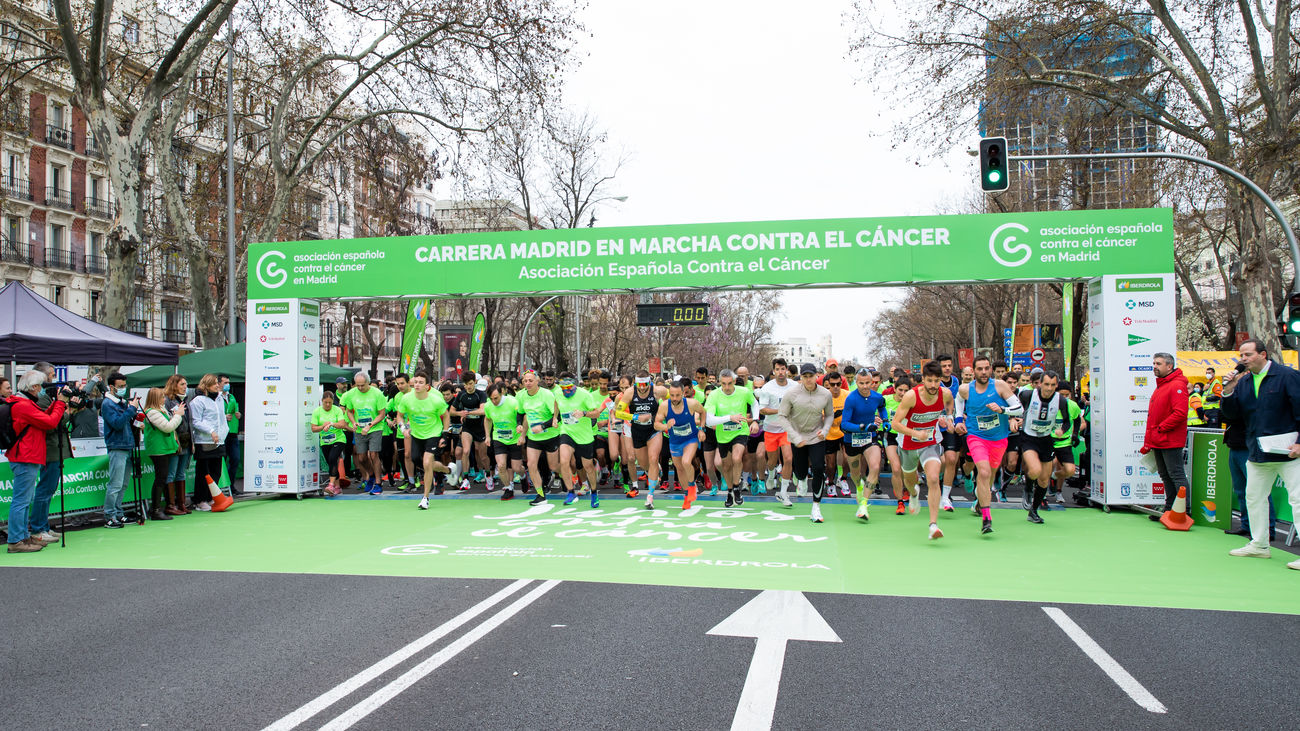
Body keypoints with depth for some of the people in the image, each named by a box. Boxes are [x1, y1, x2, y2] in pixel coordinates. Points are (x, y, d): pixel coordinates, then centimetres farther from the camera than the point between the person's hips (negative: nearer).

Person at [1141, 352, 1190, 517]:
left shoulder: (1177, 385, -12)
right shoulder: (1160, 386, 19)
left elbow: (1180, 413, -23)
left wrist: (1161, 428, -16)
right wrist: (1148, 442, 18)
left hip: (1170, 441, -10)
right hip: (1158, 442, 10)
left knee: (1176, 475, -7)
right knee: (1165, 476, 13)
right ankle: (1169, 509, 19)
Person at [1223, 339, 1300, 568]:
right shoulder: (1242, 382, 10)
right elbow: (1232, 414, 8)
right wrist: (1228, 392, -9)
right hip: (1257, 452, 7)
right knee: (1254, 497, 13)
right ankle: (1259, 545, 26)